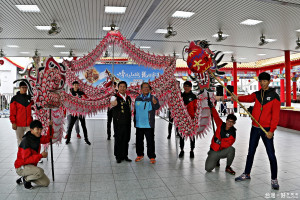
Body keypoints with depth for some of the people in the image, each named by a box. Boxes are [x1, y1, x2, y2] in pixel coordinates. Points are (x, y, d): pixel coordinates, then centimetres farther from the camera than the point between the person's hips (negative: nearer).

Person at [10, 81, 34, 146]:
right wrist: (13, 122, -7)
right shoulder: (15, 98, 1)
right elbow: (12, 112, -1)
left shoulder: (30, 98, 9)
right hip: (19, 125, -1)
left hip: (29, 124, 2)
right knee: (20, 141, 8)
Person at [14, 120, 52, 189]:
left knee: (46, 183, 1)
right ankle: (25, 179, -4)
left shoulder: (37, 137, 0)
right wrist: (41, 155, -32)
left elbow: (47, 138, 15)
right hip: (21, 167, -8)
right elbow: (26, 159, -27)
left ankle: (24, 178, 16)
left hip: (31, 166, 8)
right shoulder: (26, 141, -23)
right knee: (40, 171, -35)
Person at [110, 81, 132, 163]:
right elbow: (113, 103, -30)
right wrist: (113, 103, -53)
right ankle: (118, 157, 16)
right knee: (118, 140, 1)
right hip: (118, 123, -5)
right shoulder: (115, 97, -6)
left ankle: (125, 155, 23)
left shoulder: (128, 98, 11)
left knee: (126, 139, 10)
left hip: (127, 123, 5)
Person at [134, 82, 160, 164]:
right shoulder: (137, 99, 9)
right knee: (139, 140, 14)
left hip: (149, 124, -4)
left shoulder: (153, 98, -4)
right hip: (139, 124, 4)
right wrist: (135, 121, 15)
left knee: (150, 141, 0)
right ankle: (140, 155, 29)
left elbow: (157, 107, -22)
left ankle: (152, 157, 11)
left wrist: (155, 103, -45)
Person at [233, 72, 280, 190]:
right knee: (250, 152, 13)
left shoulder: (274, 96, -5)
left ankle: (274, 179, 16)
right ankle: (246, 174, 28)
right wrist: (238, 98, -28)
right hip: (255, 128, 4)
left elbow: (275, 116, -10)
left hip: (267, 129, -4)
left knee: (271, 155, 0)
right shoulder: (256, 94, 9)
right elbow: (248, 98, -8)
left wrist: (271, 130, -17)